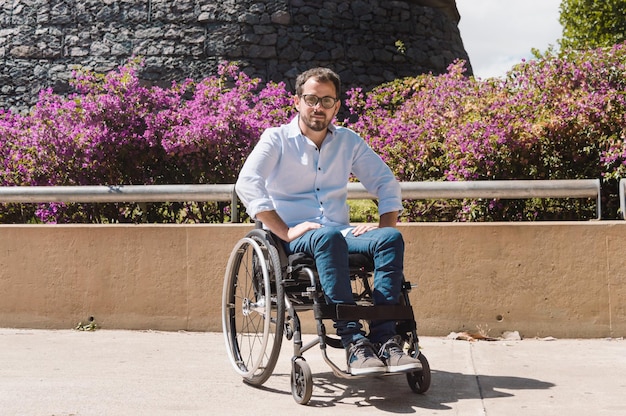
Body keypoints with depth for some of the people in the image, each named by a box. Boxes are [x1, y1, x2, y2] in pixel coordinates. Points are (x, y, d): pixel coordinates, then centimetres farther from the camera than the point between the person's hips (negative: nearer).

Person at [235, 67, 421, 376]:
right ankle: (353, 340, -41)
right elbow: (246, 184, -11)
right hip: (294, 241, -4)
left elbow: (386, 183, 20)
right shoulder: (277, 139, 5)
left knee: (392, 238, -26)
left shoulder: (348, 141, 17)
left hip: (340, 235, 4)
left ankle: (384, 337, -35)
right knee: (329, 237, -39)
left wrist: (385, 225, 1)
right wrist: (285, 232, -19)